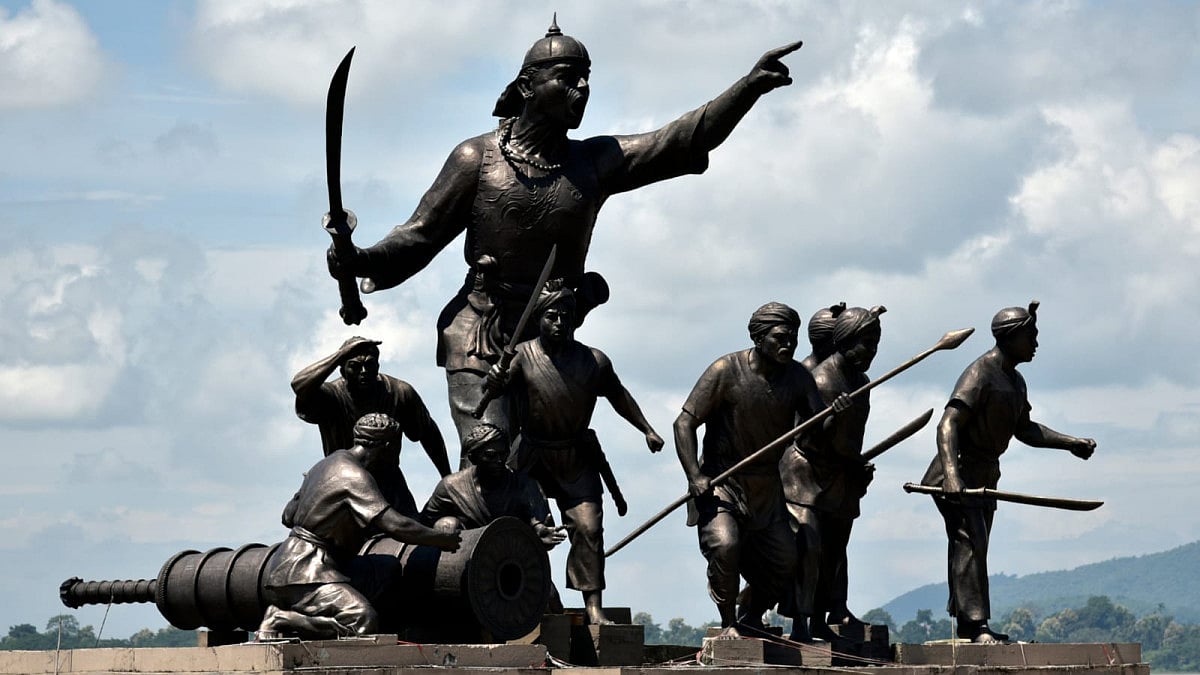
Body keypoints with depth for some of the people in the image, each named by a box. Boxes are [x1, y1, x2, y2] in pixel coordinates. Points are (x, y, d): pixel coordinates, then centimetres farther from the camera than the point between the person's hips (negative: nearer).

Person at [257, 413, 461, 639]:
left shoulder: (328, 463, 16)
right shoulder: (355, 476, -13)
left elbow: (288, 516, 23)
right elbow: (394, 525, -21)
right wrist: (440, 539, -9)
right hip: (305, 571, -10)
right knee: (364, 621, -25)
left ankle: (278, 614, 7)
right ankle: (281, 620, -17)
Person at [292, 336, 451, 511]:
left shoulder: (400, 393, -11)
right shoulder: (332, 396, -19)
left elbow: (429, 434, 5)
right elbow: (299, 385, -43)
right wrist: (342, 354, -40)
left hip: (389, 481, 2)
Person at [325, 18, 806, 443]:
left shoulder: (594, 163, 4)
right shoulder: (478, 157, -3)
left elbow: (681, 141, -6)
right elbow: (421, 235, -3)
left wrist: (749, 87, -18)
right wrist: (358, 261, -22)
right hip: (480, 337, -4)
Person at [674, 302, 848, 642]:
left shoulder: (798, 378, -2)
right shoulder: (726, 371, -15)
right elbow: (685, 422, -15)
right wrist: (695, 476, -25)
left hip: (767, 489, 5)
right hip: (720, 483, -5)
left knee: (785, 560, 5)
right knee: (725, 544, -26)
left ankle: (750, 620, 31)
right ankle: (728, 626, -7)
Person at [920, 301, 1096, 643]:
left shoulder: (1015, 381, 12)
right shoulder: (979, 375, -18)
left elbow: (1025, 430, 24)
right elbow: (947, 426, -27)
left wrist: (1071, 443, 13)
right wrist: (951, 474, -39)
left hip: (984, 477, 10)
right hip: (960, 477, -10)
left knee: (973, 547, 12)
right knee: (970, 542, -17)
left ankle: (968, 625, 17)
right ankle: (974, 624, -20)